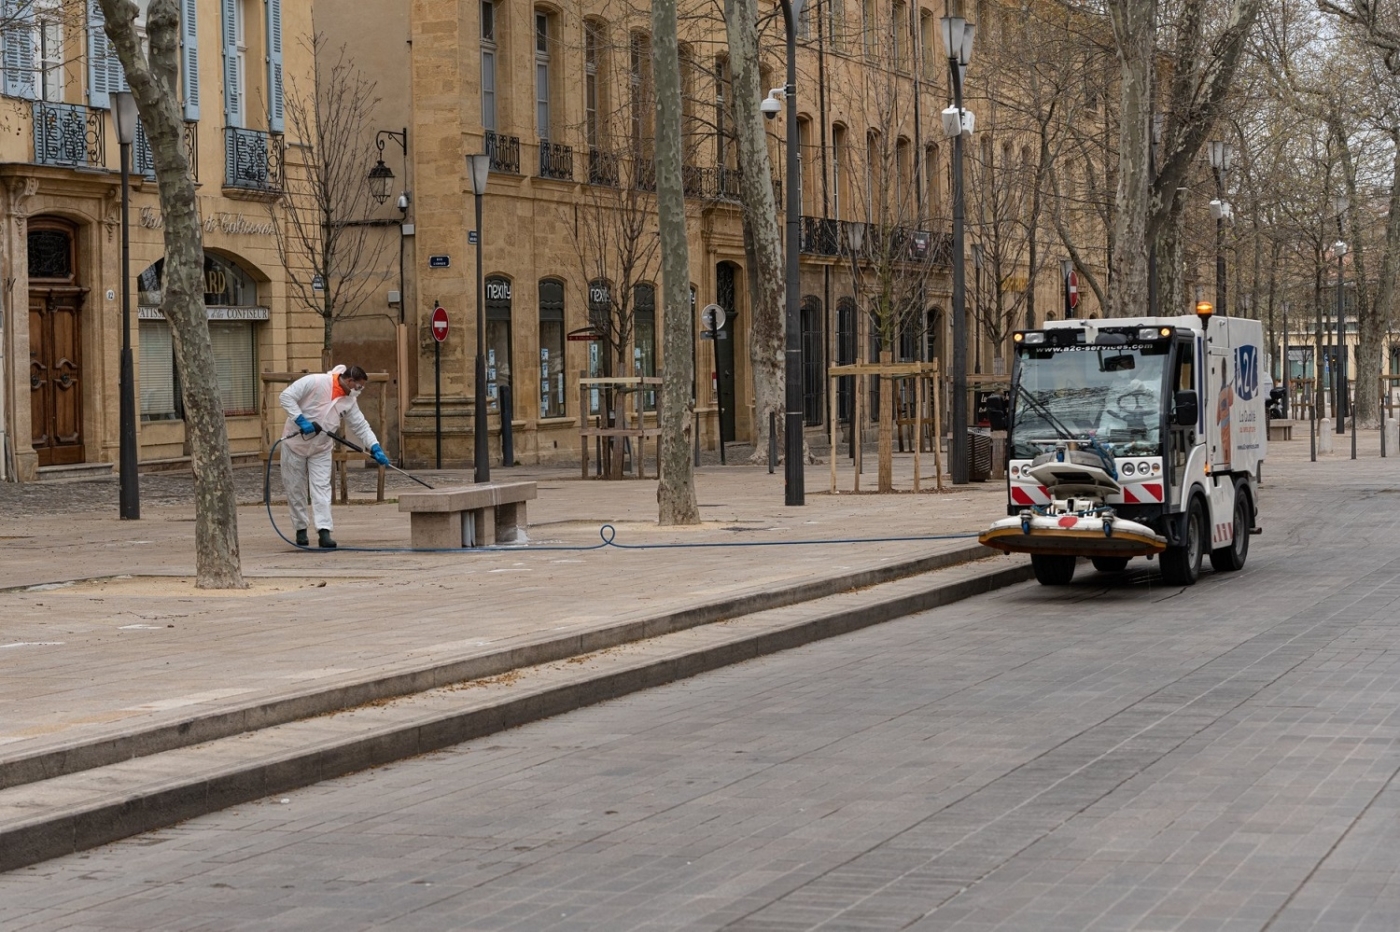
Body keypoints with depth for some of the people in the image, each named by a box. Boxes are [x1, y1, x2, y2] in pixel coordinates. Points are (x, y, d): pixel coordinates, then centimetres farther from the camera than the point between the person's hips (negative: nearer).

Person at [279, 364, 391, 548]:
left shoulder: (349, 400, 1)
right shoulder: (315, 382, -18)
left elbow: (361, 426, 5)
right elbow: (286, 396, -19)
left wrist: (375, 447, -6)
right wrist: (300, 420, -26)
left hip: (321, 449, 4)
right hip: (295, 442, -4)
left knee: (322, 488, -8)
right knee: (295, 488, 5)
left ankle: (324, 532, -15)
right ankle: (301, 529, 18)